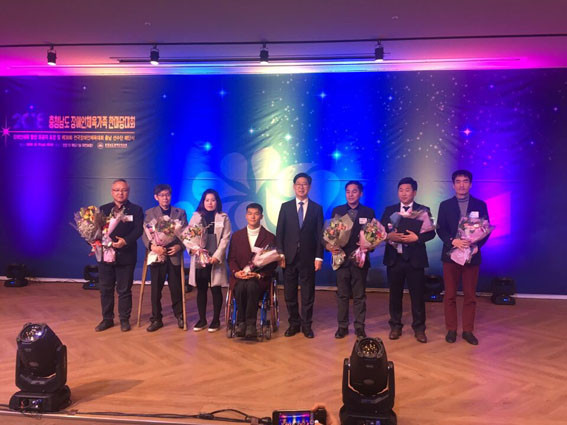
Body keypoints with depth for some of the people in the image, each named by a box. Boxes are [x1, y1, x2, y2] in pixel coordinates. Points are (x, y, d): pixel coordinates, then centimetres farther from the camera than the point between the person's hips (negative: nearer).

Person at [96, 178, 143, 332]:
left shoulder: (136, 210, 2)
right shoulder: (103, 209, 11)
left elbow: (138, 230, -9)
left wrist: (125, 241, -25)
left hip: (126, 256, -3)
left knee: (124, 290, 5)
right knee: (105, 289, 9)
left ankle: (124, 320, 17)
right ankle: (107, 319, 22)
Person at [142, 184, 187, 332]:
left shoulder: (180, 213, 7)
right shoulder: (150, 213, 7)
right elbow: (144, 234, 0)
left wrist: (179, 246, -14)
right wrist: (152, 246, -17)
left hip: (175, 255, 0)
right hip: (157, 255, 0)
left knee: (176, 288, 5)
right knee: (156, 289, 4)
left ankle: (179, 316, 22)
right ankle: (156, 319, 16)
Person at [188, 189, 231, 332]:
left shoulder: (223, 218, 4)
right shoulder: (196, 216, 11)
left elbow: (225, 239, -3)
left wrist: (217, 256, -12)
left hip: (215, 260, -2)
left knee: (216, 289, 2)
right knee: (201, 289, 7)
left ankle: (216, 320, 13)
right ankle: (202, 319, 17)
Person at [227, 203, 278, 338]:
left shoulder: (270, 237, 7)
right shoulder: (236, 236, 13)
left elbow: (273, 262, 2)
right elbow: (231, 259, 10)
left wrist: (259, 275, -14)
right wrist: (236, 272, -11)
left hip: (260, 277, -1)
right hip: (240, 277, 2)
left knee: (251, 286, -34)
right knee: (241, 287, -32)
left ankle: (250, 324, -23)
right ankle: (241, 322, -18)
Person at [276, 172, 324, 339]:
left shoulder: (317, 208, 5)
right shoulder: (286, 207, 6)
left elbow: (320, 235, 2)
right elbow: (279, 232, 4)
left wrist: (319, 257, -4)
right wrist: (280, 254, -5)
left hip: (308, 257, -1)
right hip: (289, 256, 1)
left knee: (308, 293, 6)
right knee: (290, 293, 7)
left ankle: (306, 325, 18)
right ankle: (294, 323, 21)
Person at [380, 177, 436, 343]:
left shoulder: (423, 210, 3)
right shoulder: (389, 210, 9)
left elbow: (431, 232, -4)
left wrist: (417, 238, -20)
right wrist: (389, 236, -16)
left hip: (415, 259, -2)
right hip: (394, 258, 2)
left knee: (417, 295, 3)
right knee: (395, 294, 10)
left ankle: (419, 328, 16)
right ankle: (395, 326, 23)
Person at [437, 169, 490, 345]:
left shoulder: (480, 205, 5)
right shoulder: (445, 205, 5)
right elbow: (440, 229, -1)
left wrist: (477, 245, -14)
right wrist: (453, 241, -19)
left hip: (472, 255, 0)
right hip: (451, 254, 0)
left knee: (470, 296, 6)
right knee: (450, 295, 5)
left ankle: (468, 330, 17)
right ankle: (451, 330, 15)